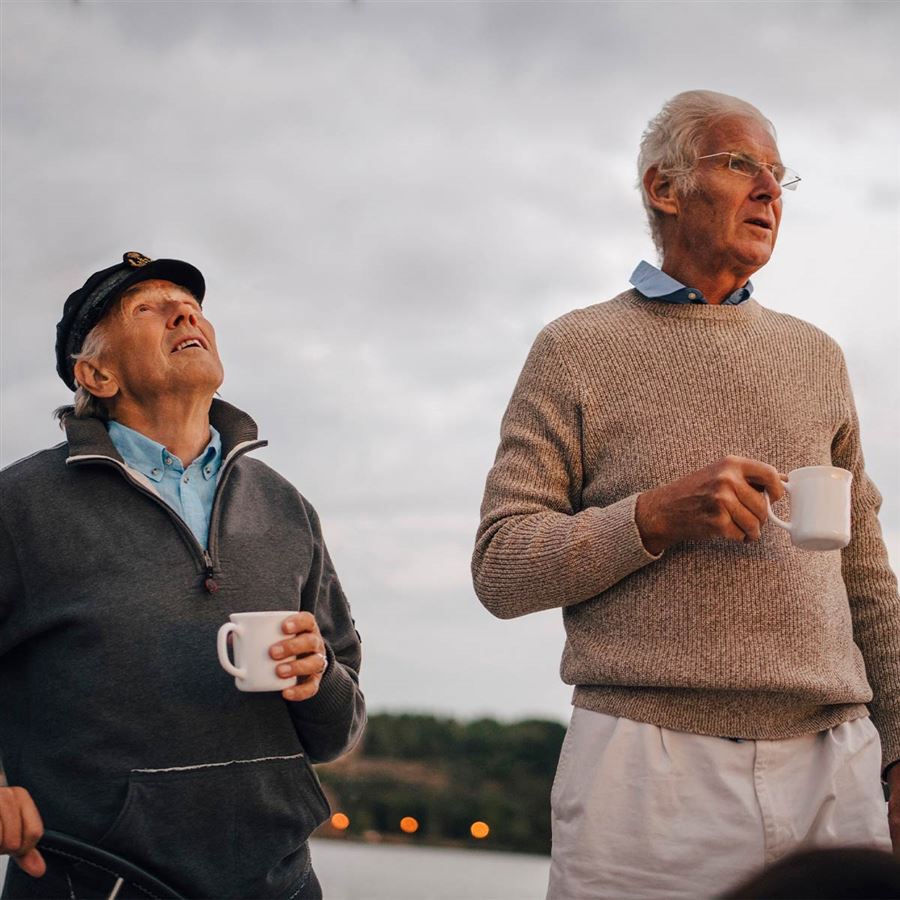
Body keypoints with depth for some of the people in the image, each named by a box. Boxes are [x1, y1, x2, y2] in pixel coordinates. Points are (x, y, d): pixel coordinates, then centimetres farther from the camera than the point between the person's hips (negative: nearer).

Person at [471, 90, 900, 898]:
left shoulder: (814, 356, 17)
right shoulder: (577, 349, 5)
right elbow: (500, 569, -1)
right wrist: (654, 518, -15)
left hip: (833, 769, 4)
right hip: (649, 768, -3)